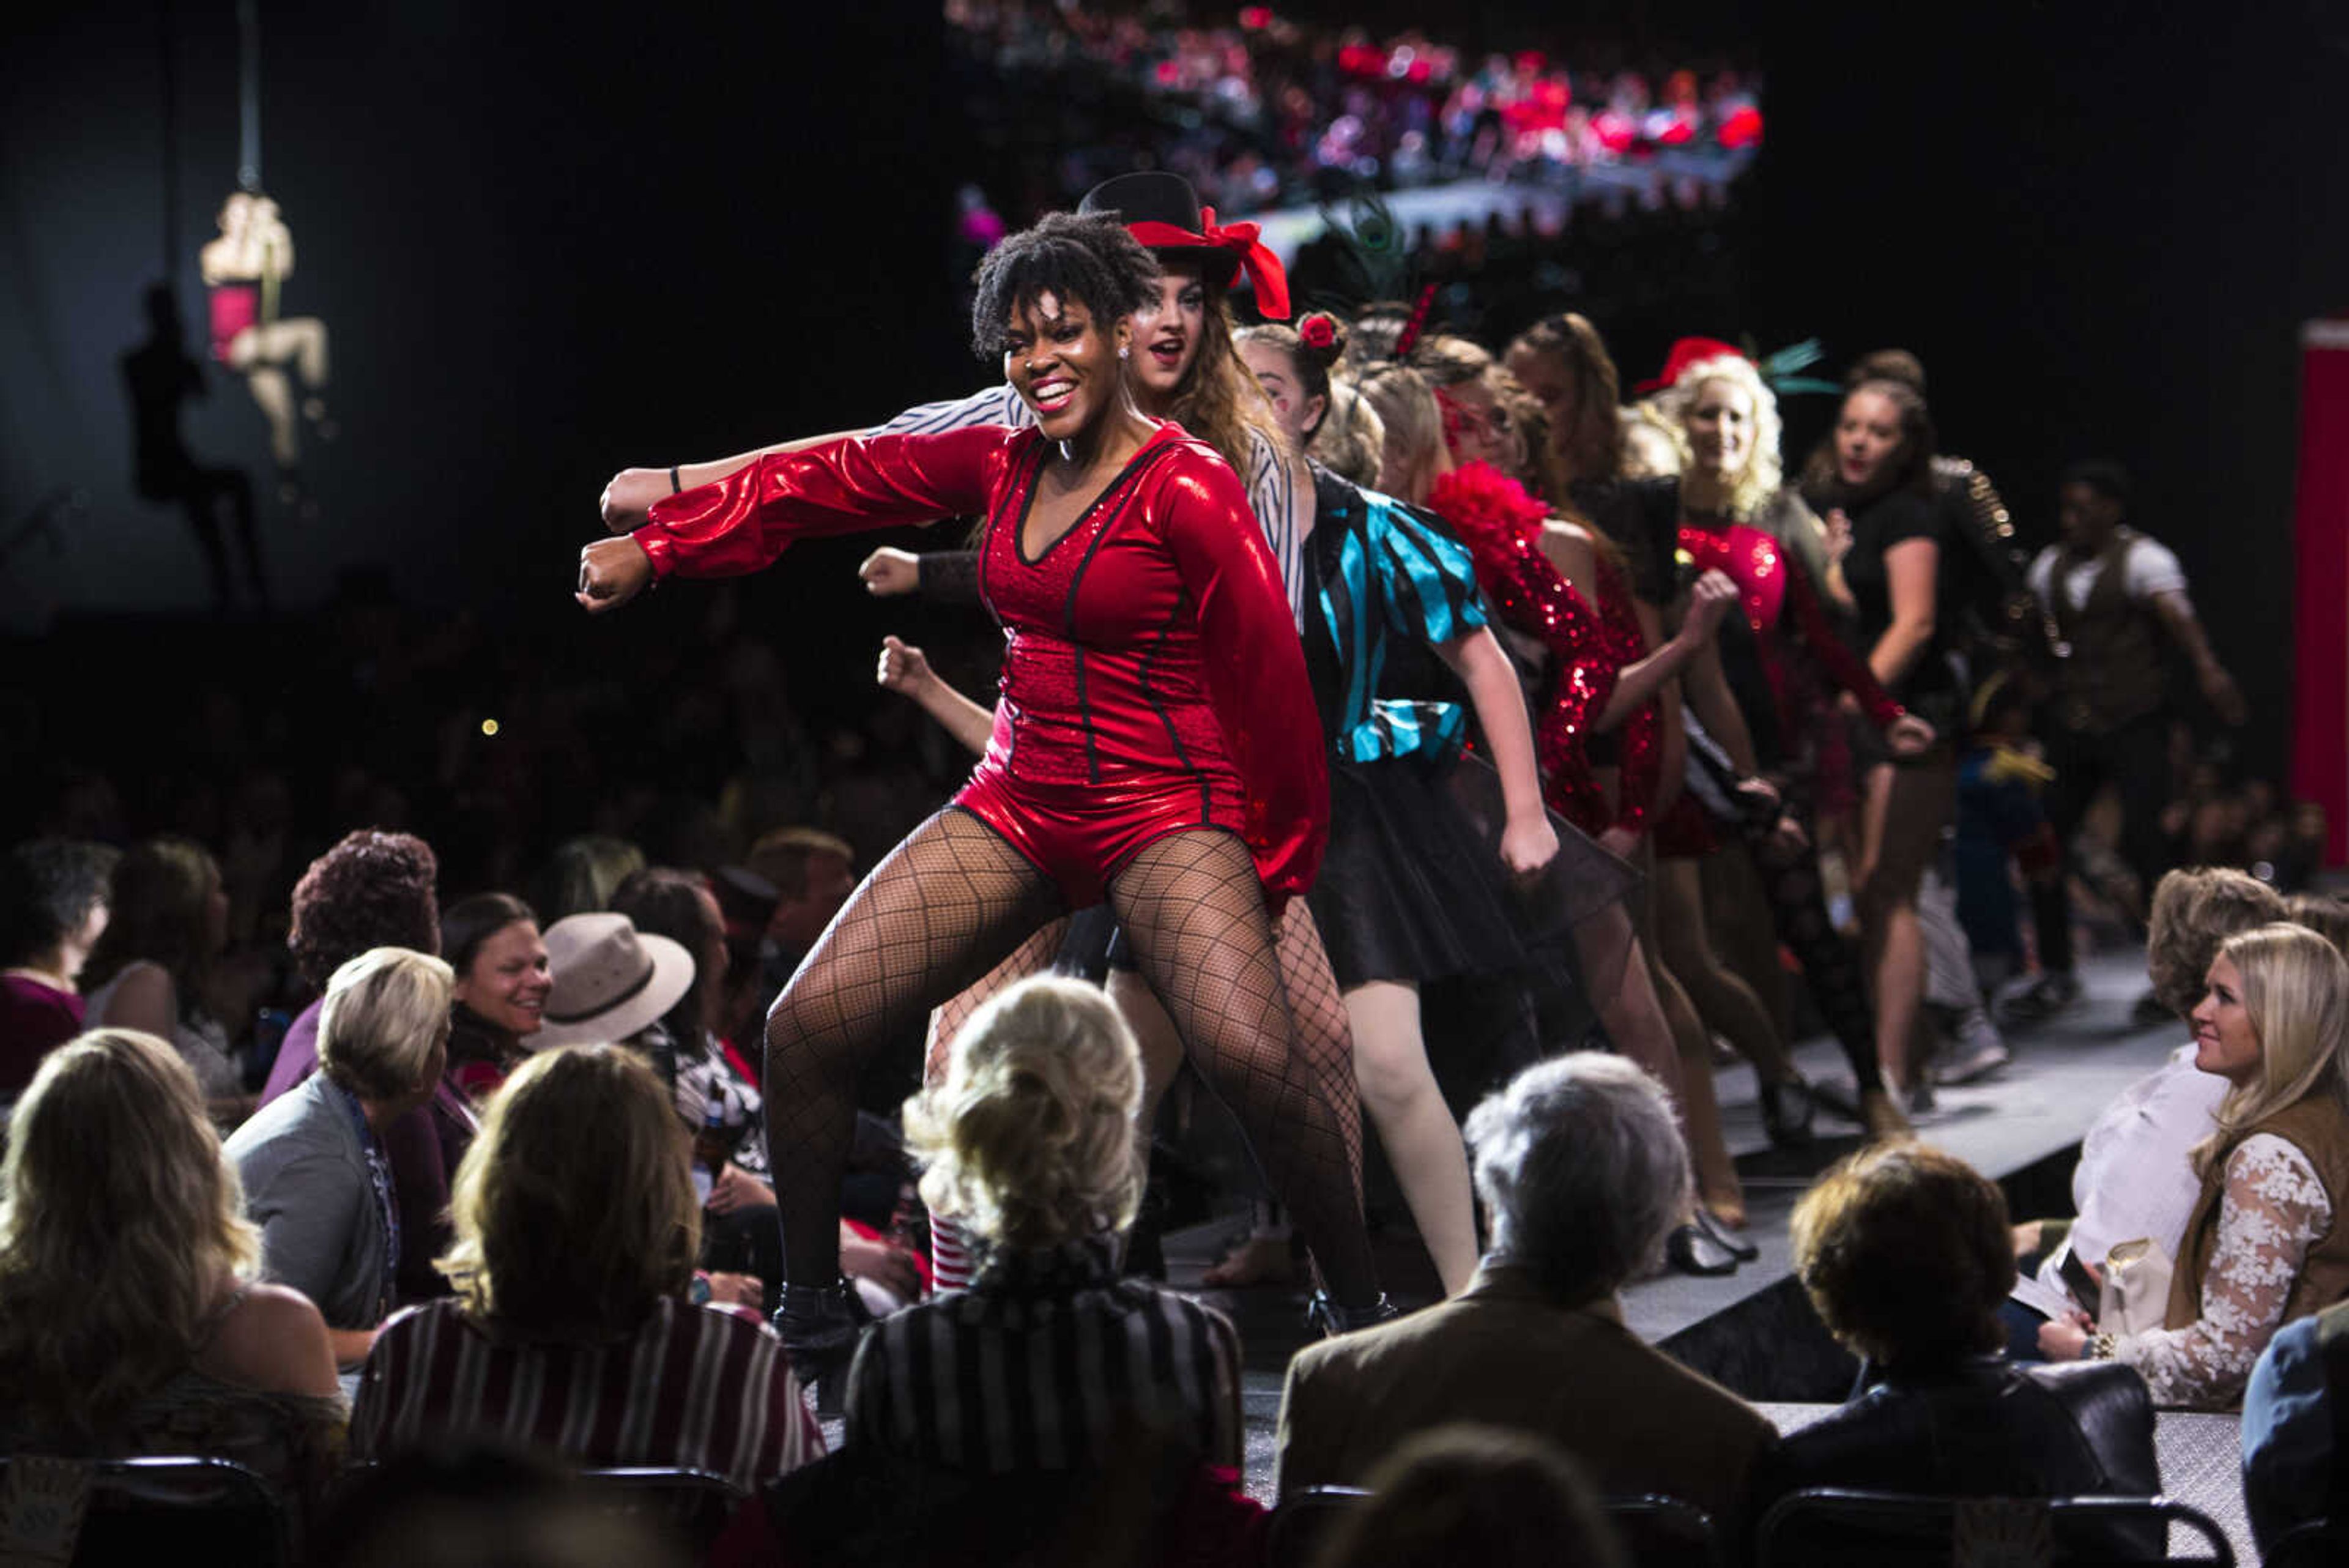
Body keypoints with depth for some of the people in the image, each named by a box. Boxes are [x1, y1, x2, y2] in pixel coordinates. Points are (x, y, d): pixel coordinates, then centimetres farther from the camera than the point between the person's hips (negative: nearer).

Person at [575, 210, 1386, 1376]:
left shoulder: (1187, 488, -11)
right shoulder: (1001, 464, 7)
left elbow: (1269, 671, -8)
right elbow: (827, 483, 18)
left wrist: (1279, 854, -1)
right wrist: (658, 545, 21)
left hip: (1164, 811, -6)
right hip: (1016, 804, 6)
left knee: (1250, 1055, -30)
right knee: (807, 1027, -4)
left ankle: (1360, 1308, -11)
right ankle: (811, 1305, 14)